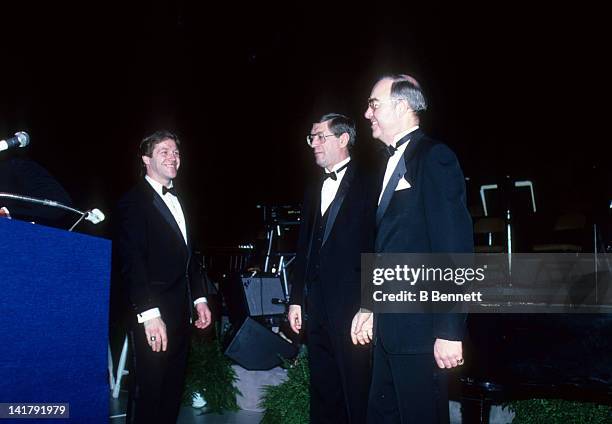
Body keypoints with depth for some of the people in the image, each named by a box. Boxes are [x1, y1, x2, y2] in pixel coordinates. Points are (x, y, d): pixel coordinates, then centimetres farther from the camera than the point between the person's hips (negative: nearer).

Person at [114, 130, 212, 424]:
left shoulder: (176, 200, 18)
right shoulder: (134, 201, -8)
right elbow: (132, 262, -16)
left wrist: (199, 298, 16)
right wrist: (149, 314, -22)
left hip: (179, 312, 8)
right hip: (152, 315, -8)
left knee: (172, 390, 12)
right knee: (148, 392, -1)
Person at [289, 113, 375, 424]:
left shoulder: (366, 185, -5)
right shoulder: (313, 191, 16)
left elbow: (376, 246, -11)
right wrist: (296, 300, 12)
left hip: (352, 305, -6)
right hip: (316, 309, 7)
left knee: (357, 393, 2)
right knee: (323, 394, 14)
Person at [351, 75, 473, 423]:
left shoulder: (435, 158, -11)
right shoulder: (394, 162, 16)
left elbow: (454, 247, -18)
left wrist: (450, 331, -21)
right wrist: (370, 307, 18)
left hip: (421, 329, -9)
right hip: (389, 327, 9)